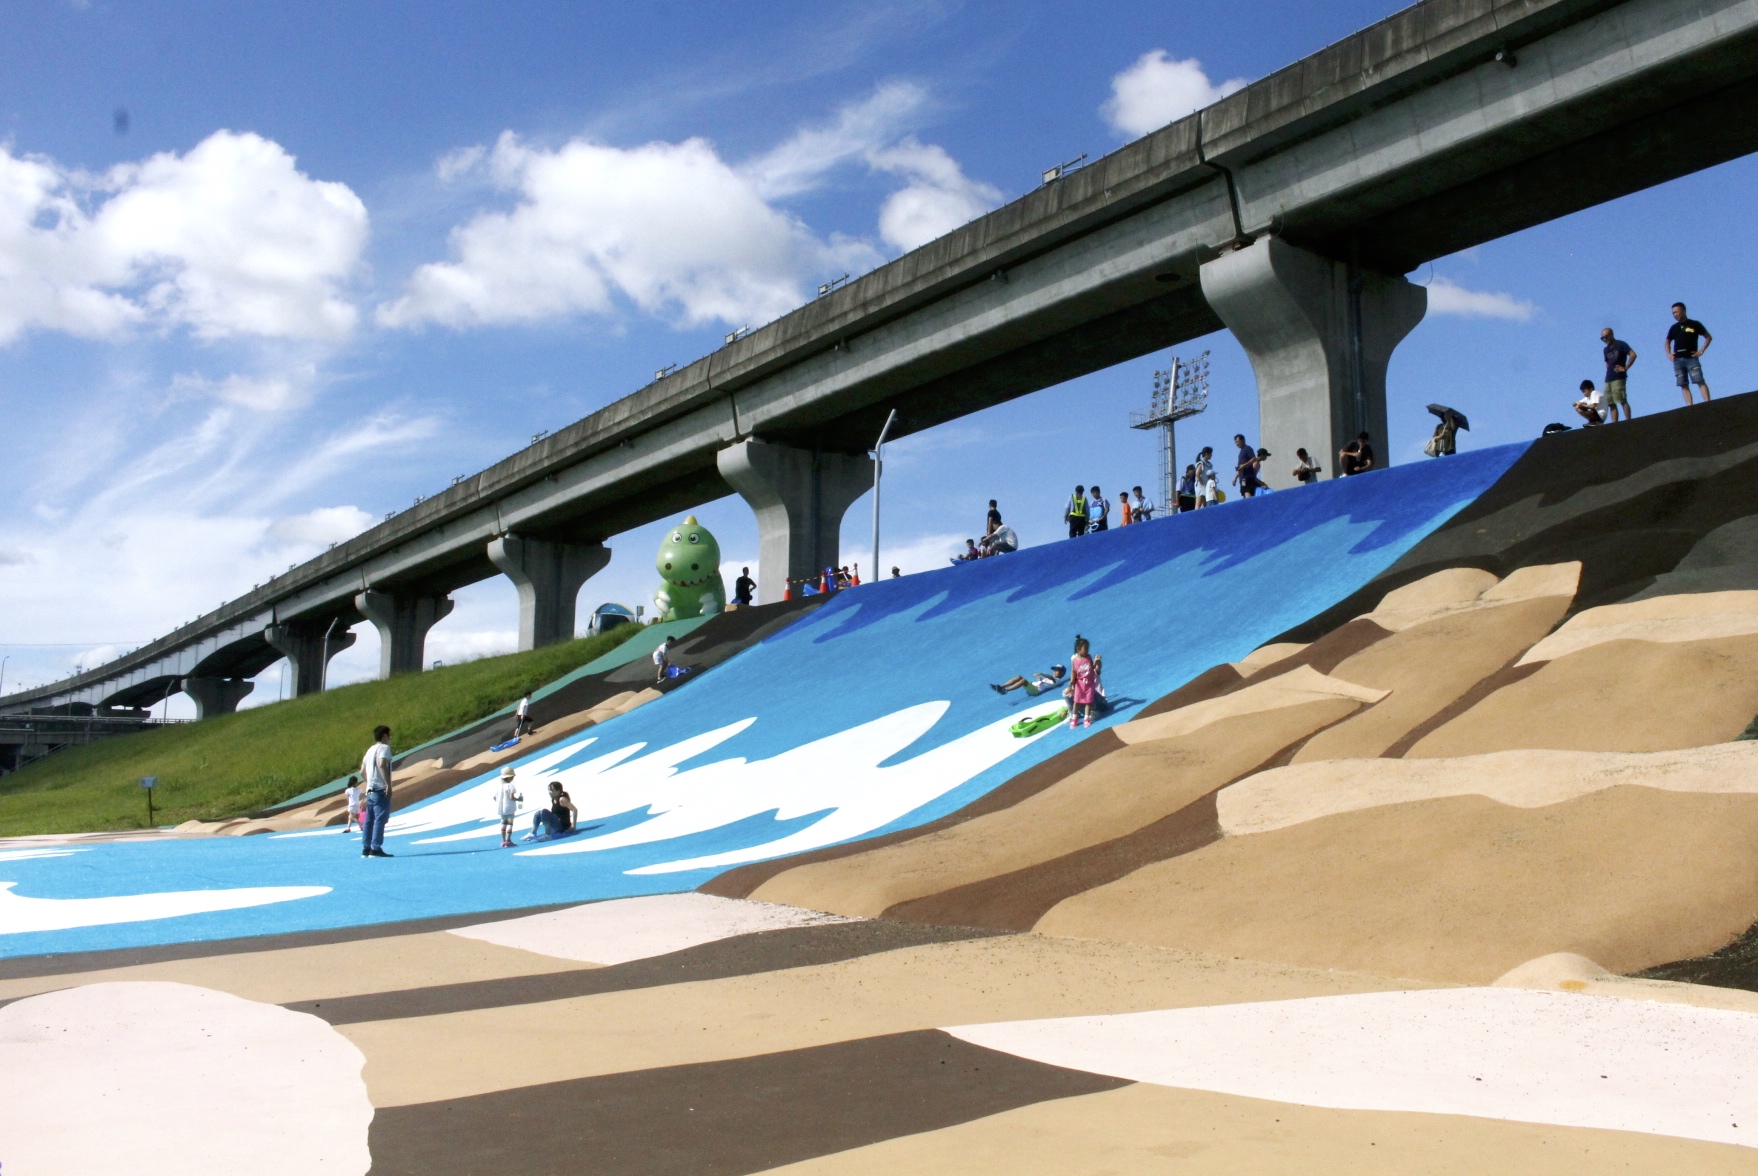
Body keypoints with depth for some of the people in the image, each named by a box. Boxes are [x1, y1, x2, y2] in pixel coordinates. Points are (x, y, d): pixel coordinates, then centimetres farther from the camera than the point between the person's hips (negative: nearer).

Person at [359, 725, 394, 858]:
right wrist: (388, 784, -24)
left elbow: (362, 771, 22)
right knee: (380, 819, -10)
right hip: (381, 789, -9)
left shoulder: (370, 750, 21)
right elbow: (382, 764, -23)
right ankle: (376, 849, -14)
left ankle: (366, 849, 11)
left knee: (369, 820, 10)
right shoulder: (384, 747, -6)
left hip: (370, 790, 9)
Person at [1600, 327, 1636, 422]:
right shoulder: (1606, 349, 21)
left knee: (1622, 400, -14)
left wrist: (1625, 368, -11)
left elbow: (1633, 355, -9)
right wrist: (1608, 368, 12)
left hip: (1618, 377, -8)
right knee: (1611, 403, 1)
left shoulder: (1621, 344, -1)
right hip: (1608, 379, 8)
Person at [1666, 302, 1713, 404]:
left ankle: (1707, 403, -18)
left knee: (1700, 381, -14)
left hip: (1691, 358, -4)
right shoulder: (1674, 328, 16)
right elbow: (1668, 342, 28)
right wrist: (1668, 354, 11)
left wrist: (1701, 351, -4)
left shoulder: (1694, 324, 4)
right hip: (1677, 360, 4)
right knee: (1683, 385, -2)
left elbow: (1709, 337, 7)